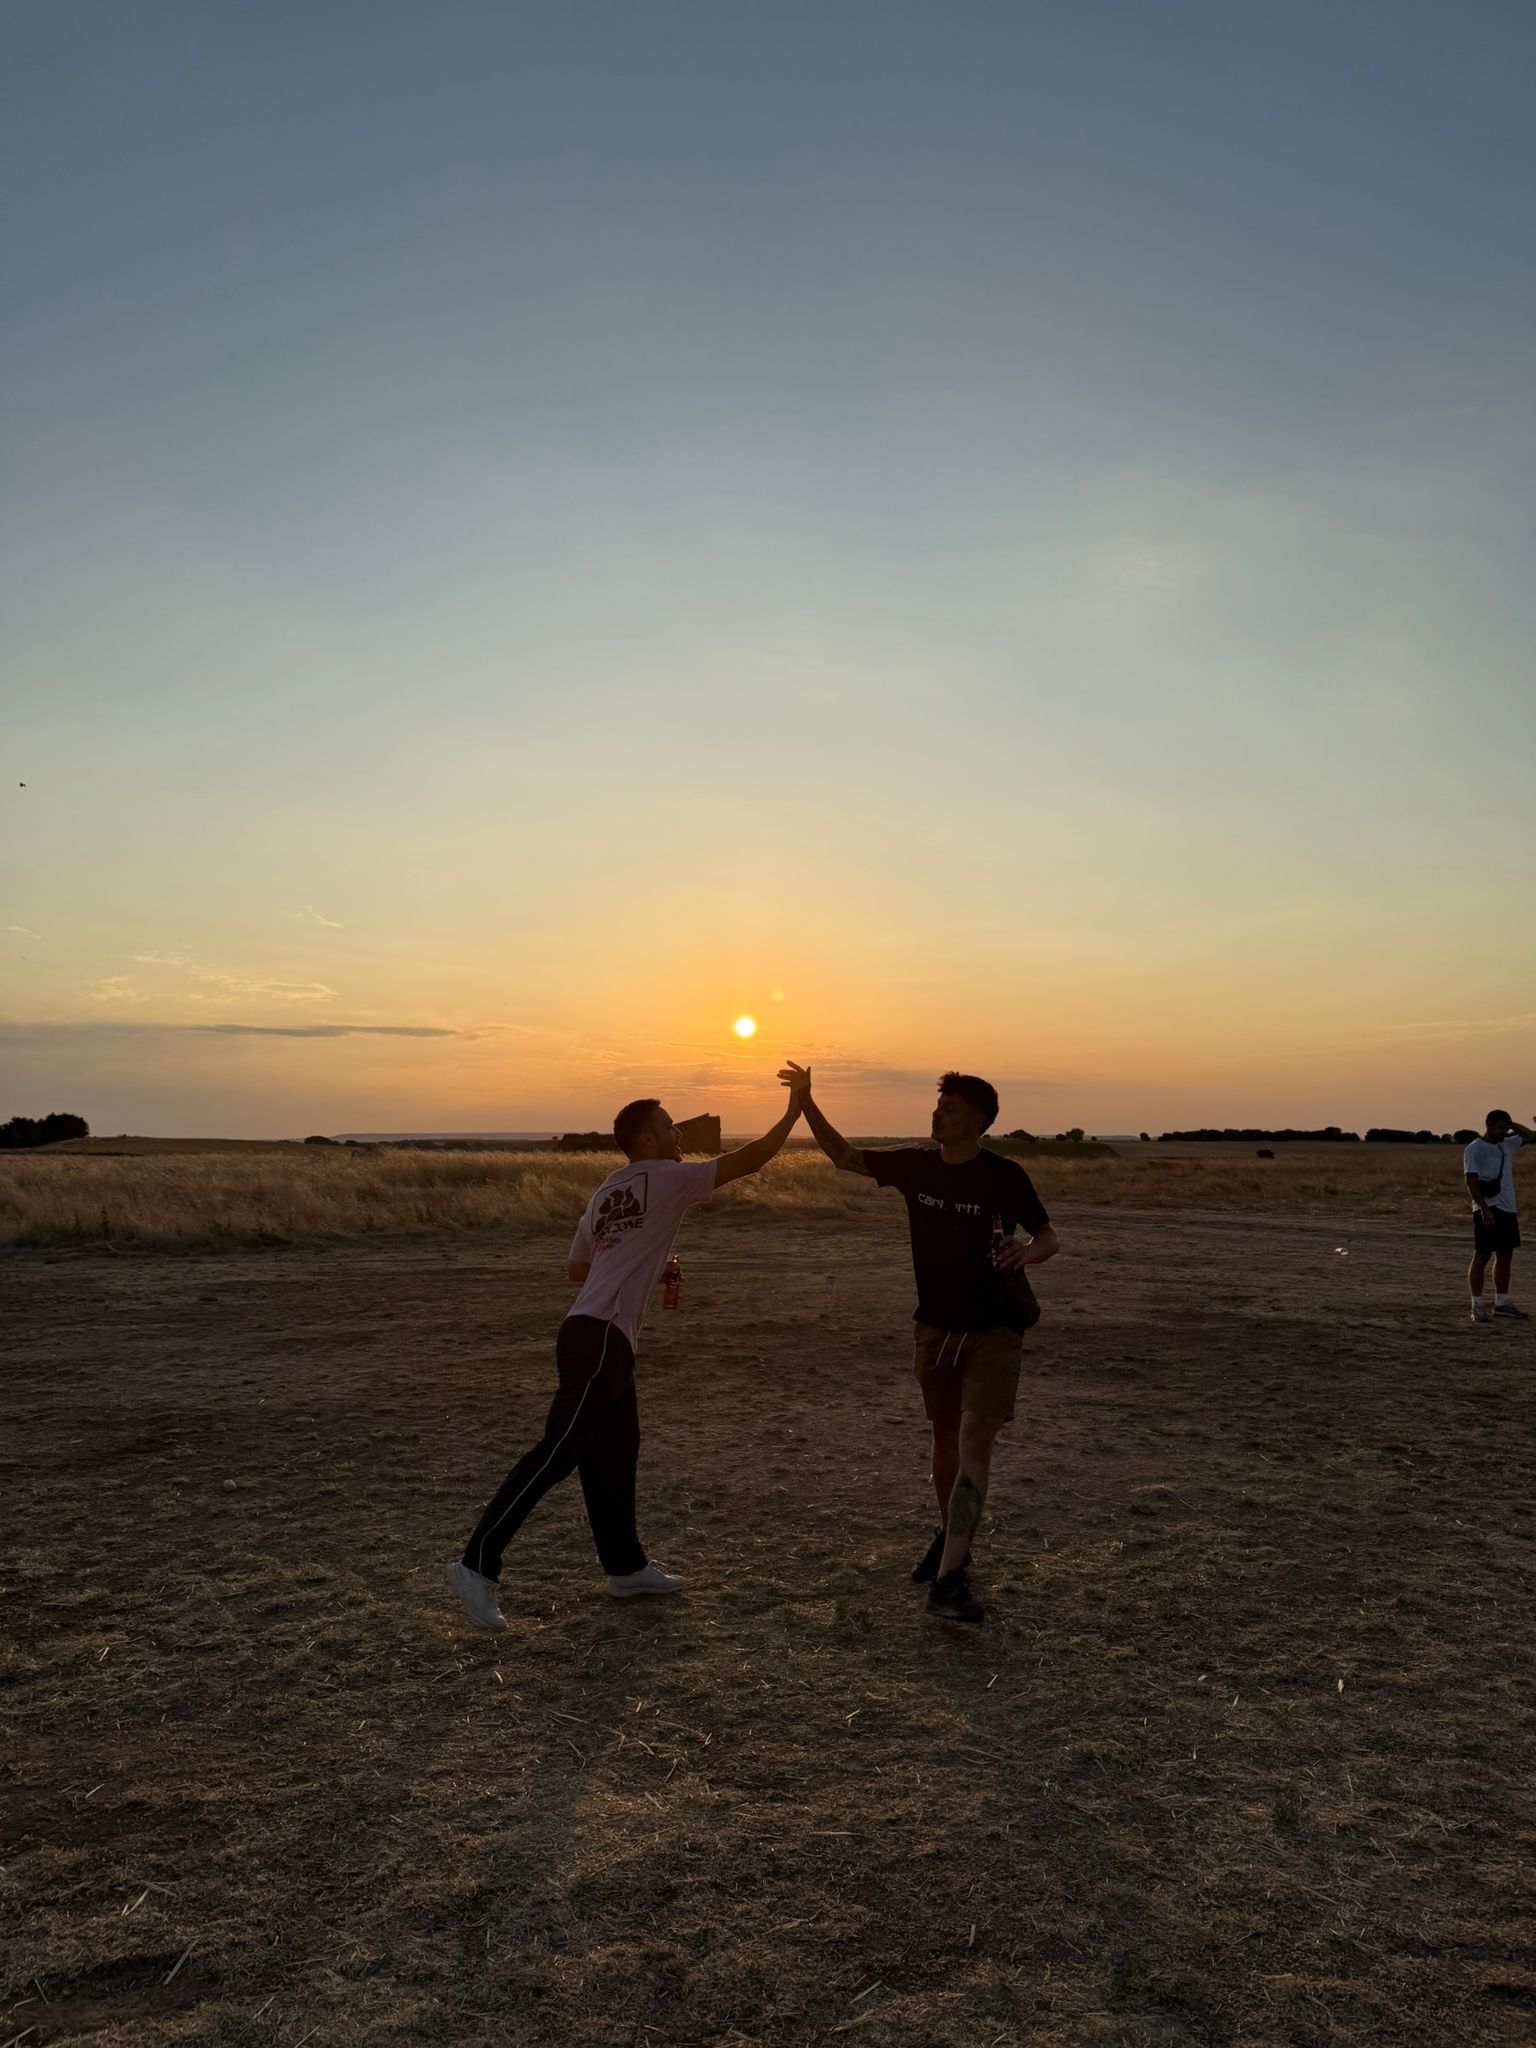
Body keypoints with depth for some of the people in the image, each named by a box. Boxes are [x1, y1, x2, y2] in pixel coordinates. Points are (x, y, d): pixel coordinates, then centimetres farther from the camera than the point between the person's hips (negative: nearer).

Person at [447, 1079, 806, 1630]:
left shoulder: (606, 1195, 19)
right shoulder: (666, 1179, -4)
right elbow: (748, 1160, -2)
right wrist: (793, 1112, 7)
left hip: (601, 1339, 9)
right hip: (600, 1338, -9)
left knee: (614, 1453, 16)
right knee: (558, 1453, -9)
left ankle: (625, 1566, 26)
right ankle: (478, 1564, -7)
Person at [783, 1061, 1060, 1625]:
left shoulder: (1003, 1175, -13)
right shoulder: (916, 1165, -1)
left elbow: (1050, 1239, -6)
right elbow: (845, 1157, 4)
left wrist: (1028, 1251, -30)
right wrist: (807, 1103, -8)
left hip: (995, 1329, -4)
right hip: (936, 1327, 5)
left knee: (974, 1442, -15)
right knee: (945, 1439, 16)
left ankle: (949, 1579, -17)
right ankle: (952, 1536, 39)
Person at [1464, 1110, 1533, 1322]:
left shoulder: (1507, 1145, 15)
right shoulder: (1475, 1149, -8)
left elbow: (1528, 1136, 30)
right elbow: (1471, 1181, -14)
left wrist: (1513, 1125, 10)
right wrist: (1484, 1209, -22)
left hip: (1507, 1209, 8)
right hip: (1488, 1210, -8)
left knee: (1505, 1256, 11)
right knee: (1482, 1256, -5)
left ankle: (1501, 1304, 18)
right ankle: (1477, 1308, -3)